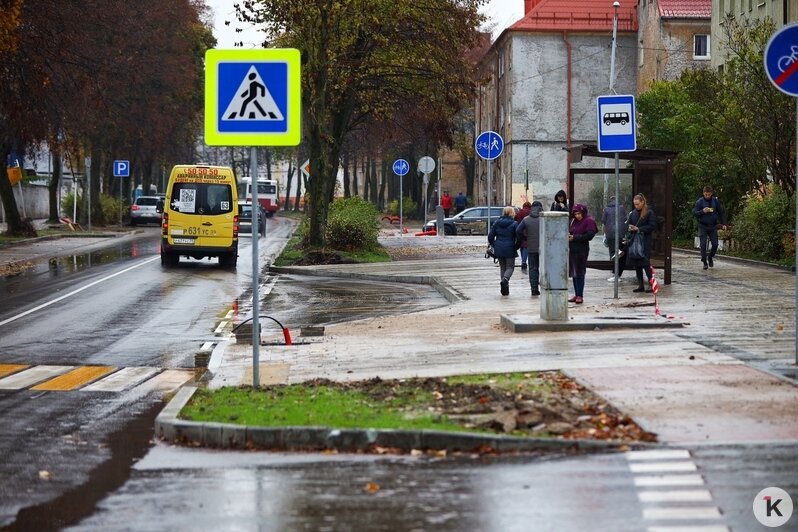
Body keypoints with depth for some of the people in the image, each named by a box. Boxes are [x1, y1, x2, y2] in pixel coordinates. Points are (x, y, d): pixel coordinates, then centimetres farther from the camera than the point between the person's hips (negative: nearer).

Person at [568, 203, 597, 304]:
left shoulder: (589, 221, -6)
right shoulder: (574, 221, 16)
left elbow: (589, 235, -14)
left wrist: (575, 237, -16)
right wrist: (568, 235, 1)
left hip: (581, 250, -8)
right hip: (572, 249, 8)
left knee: (579, 273, -8)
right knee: (573, 273, 10)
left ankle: (580, 296, -5)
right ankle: (576, 295, 16)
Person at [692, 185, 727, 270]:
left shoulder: (715, 201, 1)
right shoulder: (700, 201, -5)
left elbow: (721, 212, 9)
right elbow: (694, 213, -7)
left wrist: (723, 223, 3)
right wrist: (702, 211, -24)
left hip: (713, 226, 2)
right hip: (703, 226, -2)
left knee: (715, 244, 2)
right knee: (703, 244, -7)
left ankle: (710, 258, 27)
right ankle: (705, 262, 2)